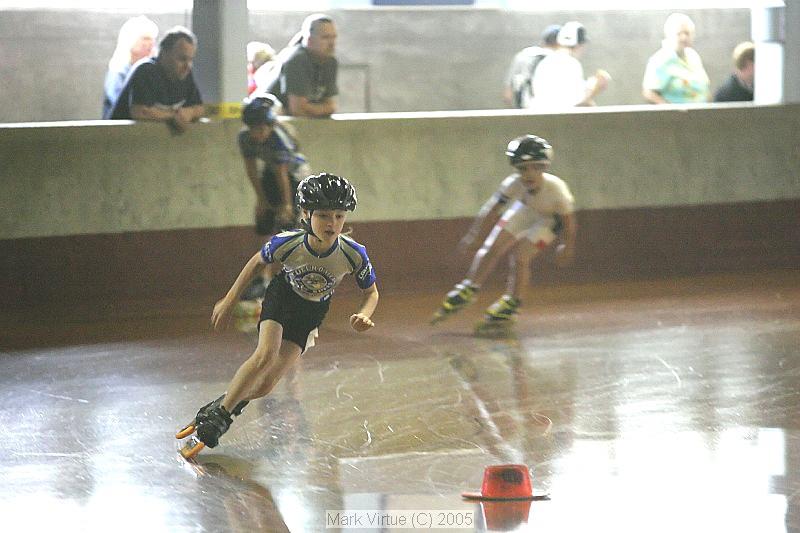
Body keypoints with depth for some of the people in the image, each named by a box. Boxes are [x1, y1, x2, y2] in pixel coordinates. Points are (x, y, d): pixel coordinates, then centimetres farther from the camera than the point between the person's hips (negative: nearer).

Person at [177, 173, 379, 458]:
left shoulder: (354, 255, -29)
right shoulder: (286, 243, -30)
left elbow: (370, 292, -9)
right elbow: (257, 262, -7)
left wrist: (364, 315, -30)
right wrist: (229, 302, -2)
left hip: (313, 311, 1)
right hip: (282, 296, -1)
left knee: (264, 386, -8)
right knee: (266, 355, -29)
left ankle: (213, 413, 15)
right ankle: (215, 418, -16)